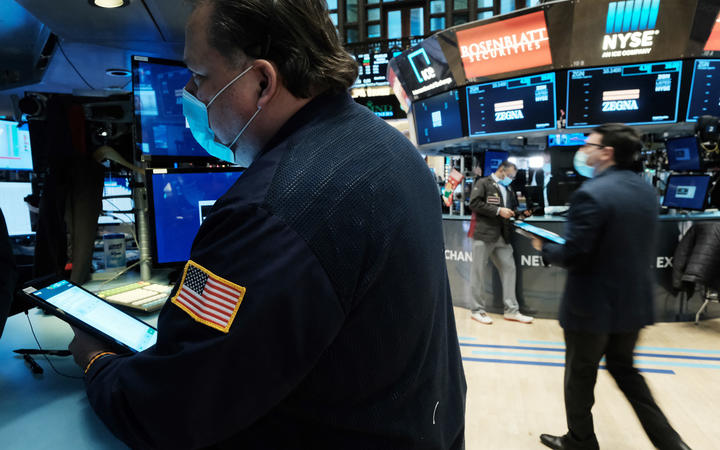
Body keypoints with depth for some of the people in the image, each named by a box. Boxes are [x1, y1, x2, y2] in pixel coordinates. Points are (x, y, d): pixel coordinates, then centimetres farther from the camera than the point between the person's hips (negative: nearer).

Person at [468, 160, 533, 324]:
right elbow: (474, 203, -13)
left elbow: (512, 209, 30)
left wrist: (522, 213, 9)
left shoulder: (508, 190, 23)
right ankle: (477, 310, 8)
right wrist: (498, 210, -14)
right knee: (479, 271, -1)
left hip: (502, 236, 7)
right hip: (484, 234, -7)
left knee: (509, 268, 5)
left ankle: (511, 310, 13)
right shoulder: (483, 183, 0)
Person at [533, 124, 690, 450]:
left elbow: (571, 256, -24)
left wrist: (544, 248, -5)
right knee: (624, 369, 27)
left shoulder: (591, 194, -22)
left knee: (580, 377, 14)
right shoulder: (646, 190, 4)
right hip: (634, 301, 8)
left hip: (592, 305, -7)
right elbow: (633, 245, 13)